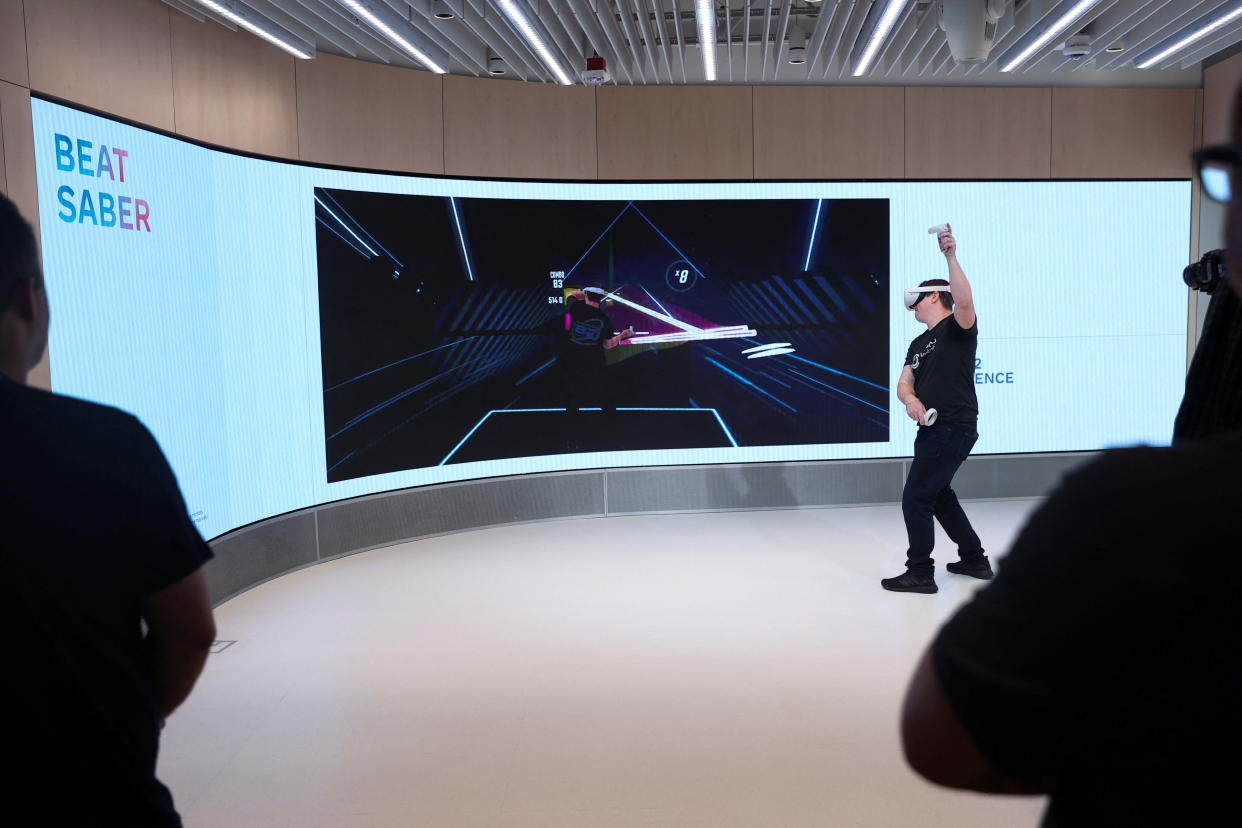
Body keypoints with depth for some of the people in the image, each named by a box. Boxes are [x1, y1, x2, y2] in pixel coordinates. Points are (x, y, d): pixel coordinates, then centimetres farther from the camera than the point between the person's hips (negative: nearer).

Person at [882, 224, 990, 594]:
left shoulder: (957, 329, -6)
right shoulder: (918, 344, 18)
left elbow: (965, 301, -29)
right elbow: (904, 384, 8)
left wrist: (951, 257, -33)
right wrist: (911, 401, -15)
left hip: (953, 428, -10)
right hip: (933, 428, 10)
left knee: (915, 498, -9)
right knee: (937, 494, 21)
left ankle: (920, 574, 1)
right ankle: (974, 560, 34)